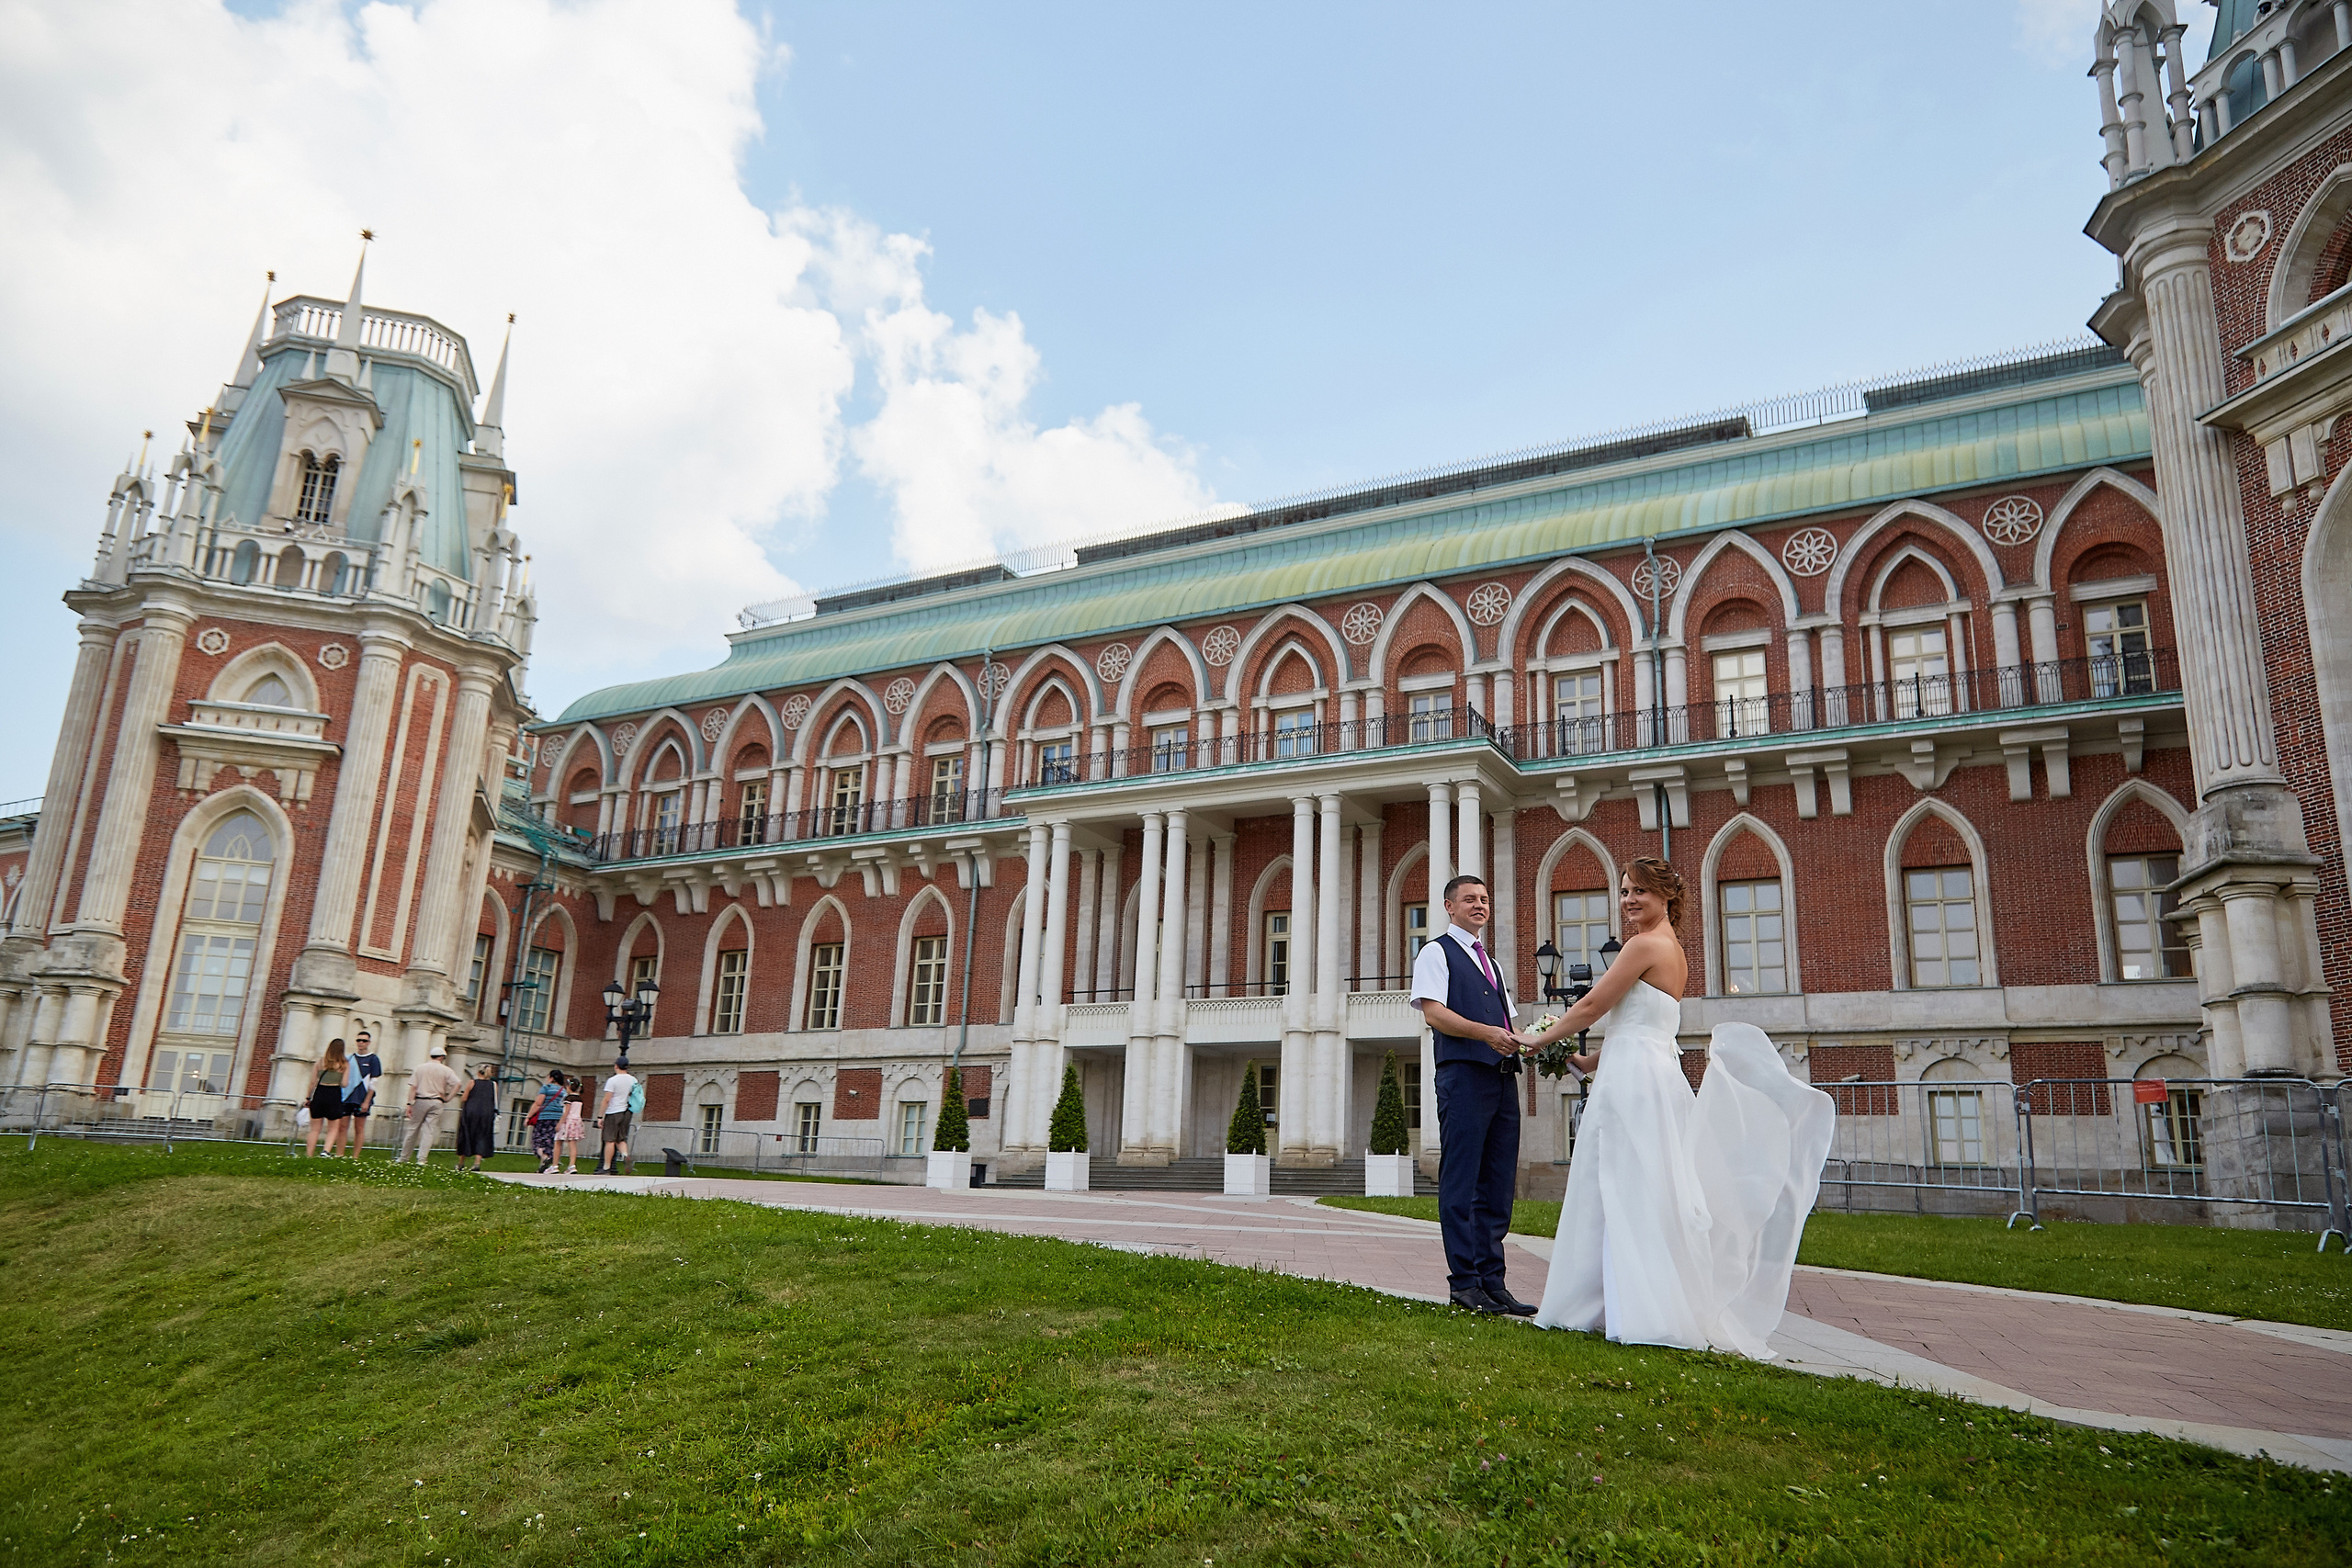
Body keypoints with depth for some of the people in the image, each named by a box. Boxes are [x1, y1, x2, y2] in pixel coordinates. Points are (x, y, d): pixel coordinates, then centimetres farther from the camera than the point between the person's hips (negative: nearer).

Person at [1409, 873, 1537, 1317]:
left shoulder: (1491, 962, 27)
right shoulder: (1436, 952, 4)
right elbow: (1433, 1013, -10)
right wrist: (1487, 1033, -22)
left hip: (1503, 1078, 8)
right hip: (1463, 1075, -7)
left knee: (1498, 1185, 7)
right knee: (1461, 1181, -6)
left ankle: (1491, 1281, 11)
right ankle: (1464, 1283, -3)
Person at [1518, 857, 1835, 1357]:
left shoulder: (1646, 943, -11)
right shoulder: (1673, 948, 19)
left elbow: (1593, 1007, -10)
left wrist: (1541, 1038, 3)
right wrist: (1588, 1060, 23)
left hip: (1634, 1080, -10)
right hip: (1652, 1074, 10)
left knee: (1628, 1194, -6)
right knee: (1649, 1197, 11)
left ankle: (1645, 1314, -3)